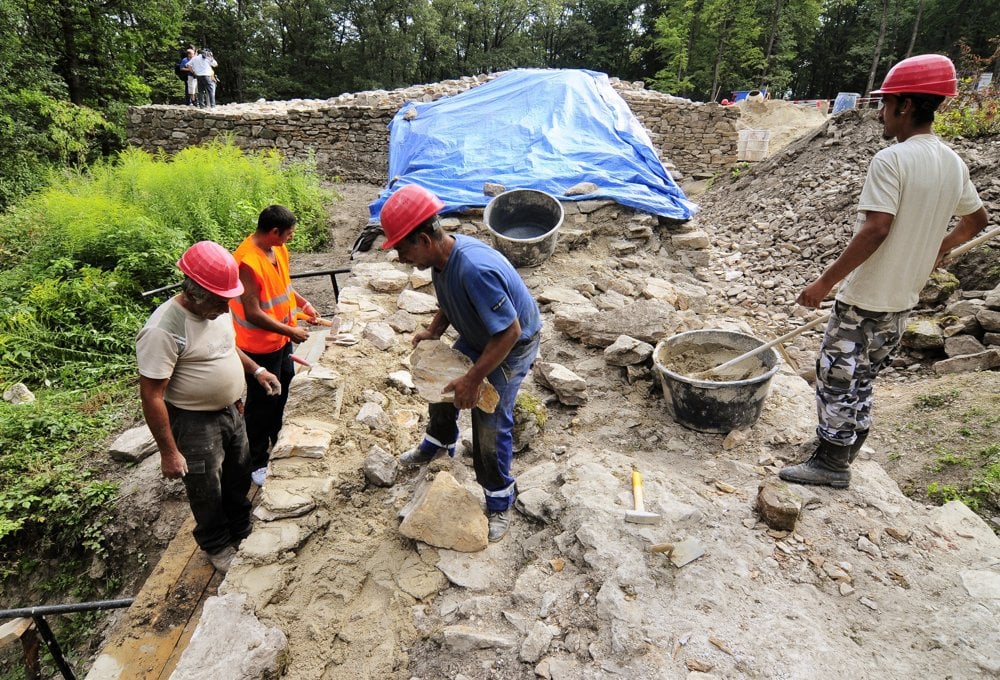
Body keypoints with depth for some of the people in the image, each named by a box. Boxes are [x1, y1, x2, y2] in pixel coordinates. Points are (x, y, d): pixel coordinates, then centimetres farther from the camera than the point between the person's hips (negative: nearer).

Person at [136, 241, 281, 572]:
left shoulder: (215, 308, -4)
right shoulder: (163, 330, -28)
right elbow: (151, 396, -24)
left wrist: (256, 370, 5)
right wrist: (168, 452, -20)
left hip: (231, 411, 7)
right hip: (195, 424, -7)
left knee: (239, 479, 25)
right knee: (208, 492, 15)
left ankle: (242, 529, 49)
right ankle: (217, 546, 40)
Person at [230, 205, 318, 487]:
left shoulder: (278, 249, -3)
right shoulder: (247, 262, -30)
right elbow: (253, 313, -28)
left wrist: (303, 303, 5)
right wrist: (291, 331, -21)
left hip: (281, 338, 9)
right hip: (260, 345, -9)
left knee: (281, 390, 25)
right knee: (262, 403, 5)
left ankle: (276, 436, 48)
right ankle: (257, 462, 23)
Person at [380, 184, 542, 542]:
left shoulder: (475, 270, -40)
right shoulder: (442, 257, -11)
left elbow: (509, 332, -36)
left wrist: (474, 380, -30)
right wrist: (433, 331, -8)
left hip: (512, 346, -9)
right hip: (479, 336, 9)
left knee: (490, 425, -6)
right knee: (440, 384, 21)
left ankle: (500, 504, 17)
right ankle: (437, 444, 51)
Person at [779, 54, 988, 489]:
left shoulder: (890, 160, -17)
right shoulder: (953, 164, 9)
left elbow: (876, 230, -25)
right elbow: (977, 220, 21)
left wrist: (825, 282, -22)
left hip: (865, 299, -8)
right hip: (902, 301, 8)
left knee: (836, 379, 3)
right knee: (861, 383, 17)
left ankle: (829, 463, 14)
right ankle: (840, 461, 28)